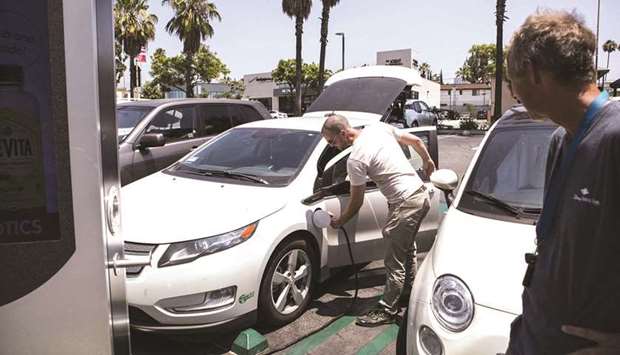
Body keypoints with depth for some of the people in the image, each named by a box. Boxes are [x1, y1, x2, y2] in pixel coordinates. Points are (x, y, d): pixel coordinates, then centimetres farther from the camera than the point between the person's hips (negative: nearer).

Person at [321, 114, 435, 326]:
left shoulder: (355, 160, -17)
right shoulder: (379, 127, 4)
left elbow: (356, 202, -8)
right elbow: (416, 141, 13)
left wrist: (339, 221, 8)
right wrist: (428, 161, 30)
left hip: (405, 203, -9)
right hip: (421, 194, 10)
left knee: (395, 261, -1)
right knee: (407, 249, 25)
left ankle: (387, 311, 7)